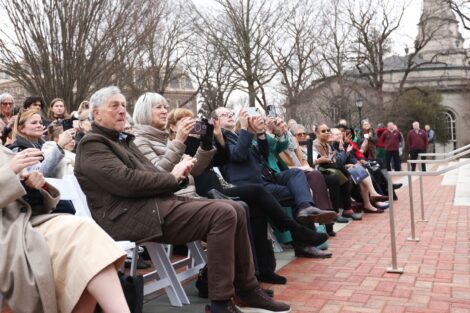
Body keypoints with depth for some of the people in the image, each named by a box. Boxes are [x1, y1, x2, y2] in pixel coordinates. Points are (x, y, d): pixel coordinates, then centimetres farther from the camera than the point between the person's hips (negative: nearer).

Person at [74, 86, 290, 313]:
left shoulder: (123, 140, 26)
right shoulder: (92, 144, -3)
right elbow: (126, 181, -18)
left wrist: (175, 174, -2)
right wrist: (172, 177, -7)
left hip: (155, 203, 9)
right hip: (132, 216, -9)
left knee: (235, 210, -3)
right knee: (223, 214, -22)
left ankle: (247, 289, 6)